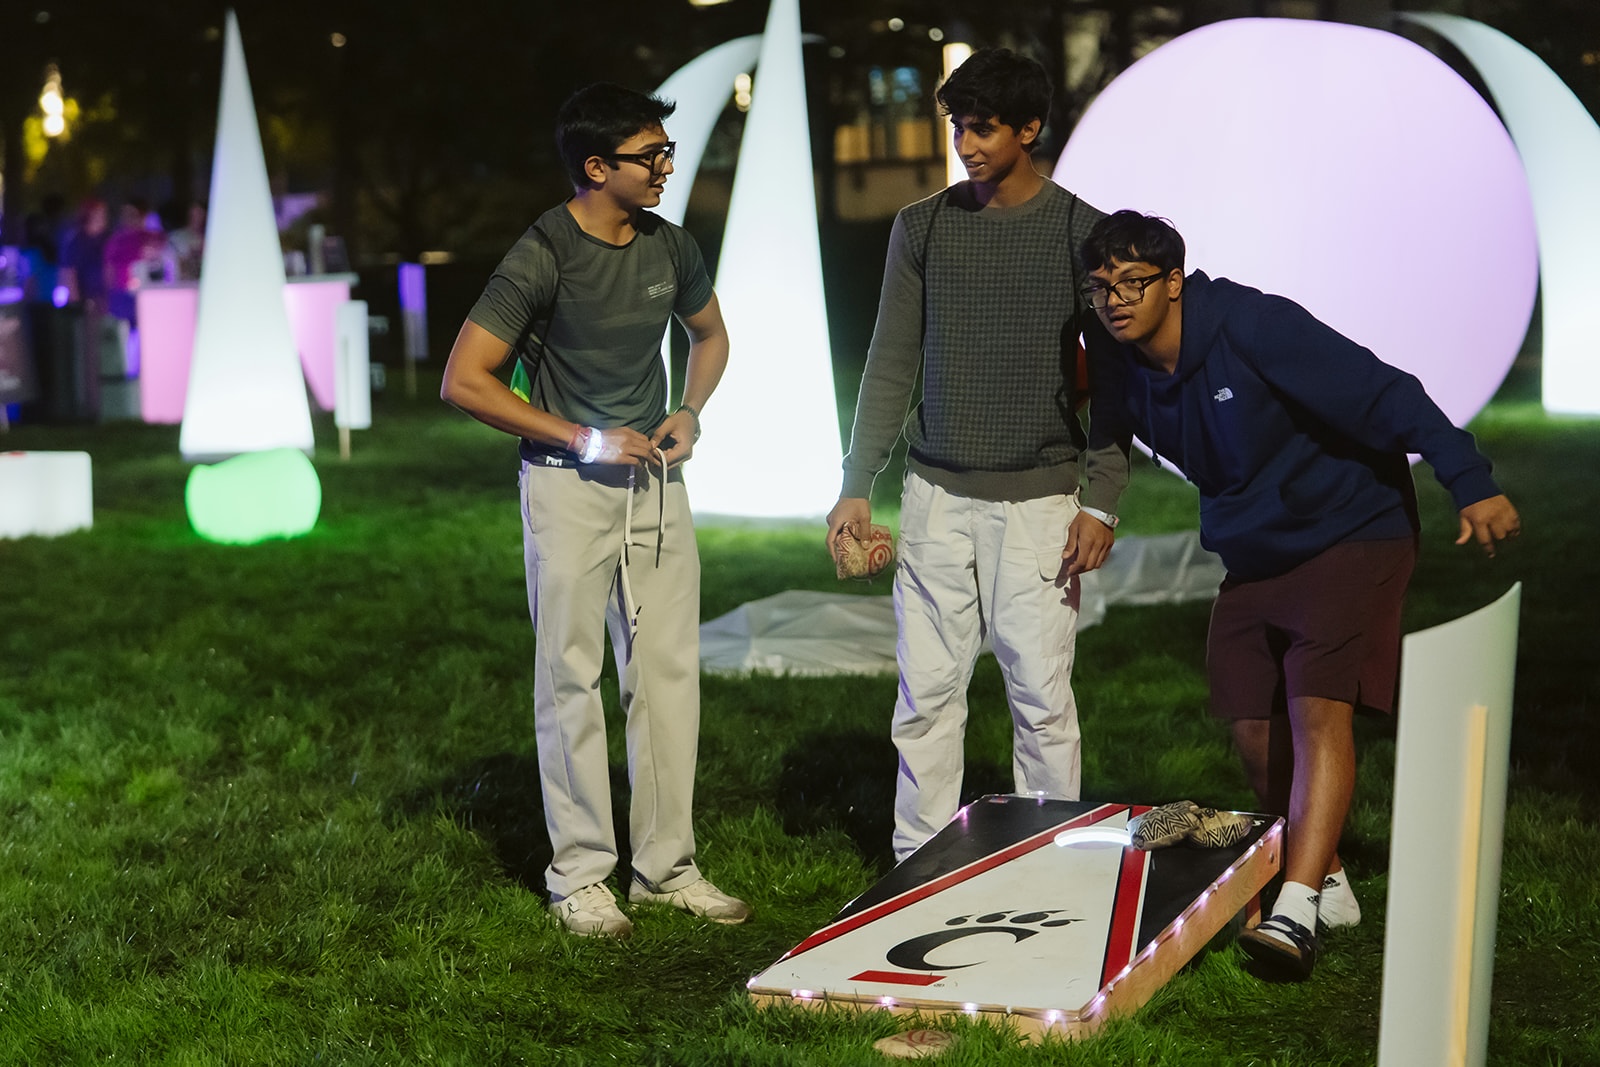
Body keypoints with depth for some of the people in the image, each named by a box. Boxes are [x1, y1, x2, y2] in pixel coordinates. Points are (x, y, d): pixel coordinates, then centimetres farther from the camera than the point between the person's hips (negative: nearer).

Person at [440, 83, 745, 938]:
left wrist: (689, 413, 4)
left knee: (669, 671, 6)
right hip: (568, 485, -6)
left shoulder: (670, 249, 4)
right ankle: (579, 875, 9)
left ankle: (666, 867, 16)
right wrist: (585, 439, -16)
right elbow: (463, 381, -17)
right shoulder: (542, 257, -15)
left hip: (654, 480, 6)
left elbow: (709, 334, 24)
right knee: (572, 678, 0)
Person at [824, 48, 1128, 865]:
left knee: (1042, 695, -1)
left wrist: (1102, 501, -6)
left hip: (1038, 498, -2)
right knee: (927, 691, 4)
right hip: (937, 493, 2)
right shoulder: (921, 228, 6)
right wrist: (857, 488, 4)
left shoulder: (1083, 232, 0)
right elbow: (890, 366, 9)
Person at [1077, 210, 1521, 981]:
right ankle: (1329, 885, 23)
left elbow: (1382, 392, -27)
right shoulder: (1117, 368, -6)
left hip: (1349, 534, -7)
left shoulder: (1252, 326, -25)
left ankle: (1296, 910, -26)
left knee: (1319, 708, -20)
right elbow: (1098, 442, 19)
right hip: (1252, 556, 7)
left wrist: (1470, 484, -30)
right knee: (1255, 730, 5)